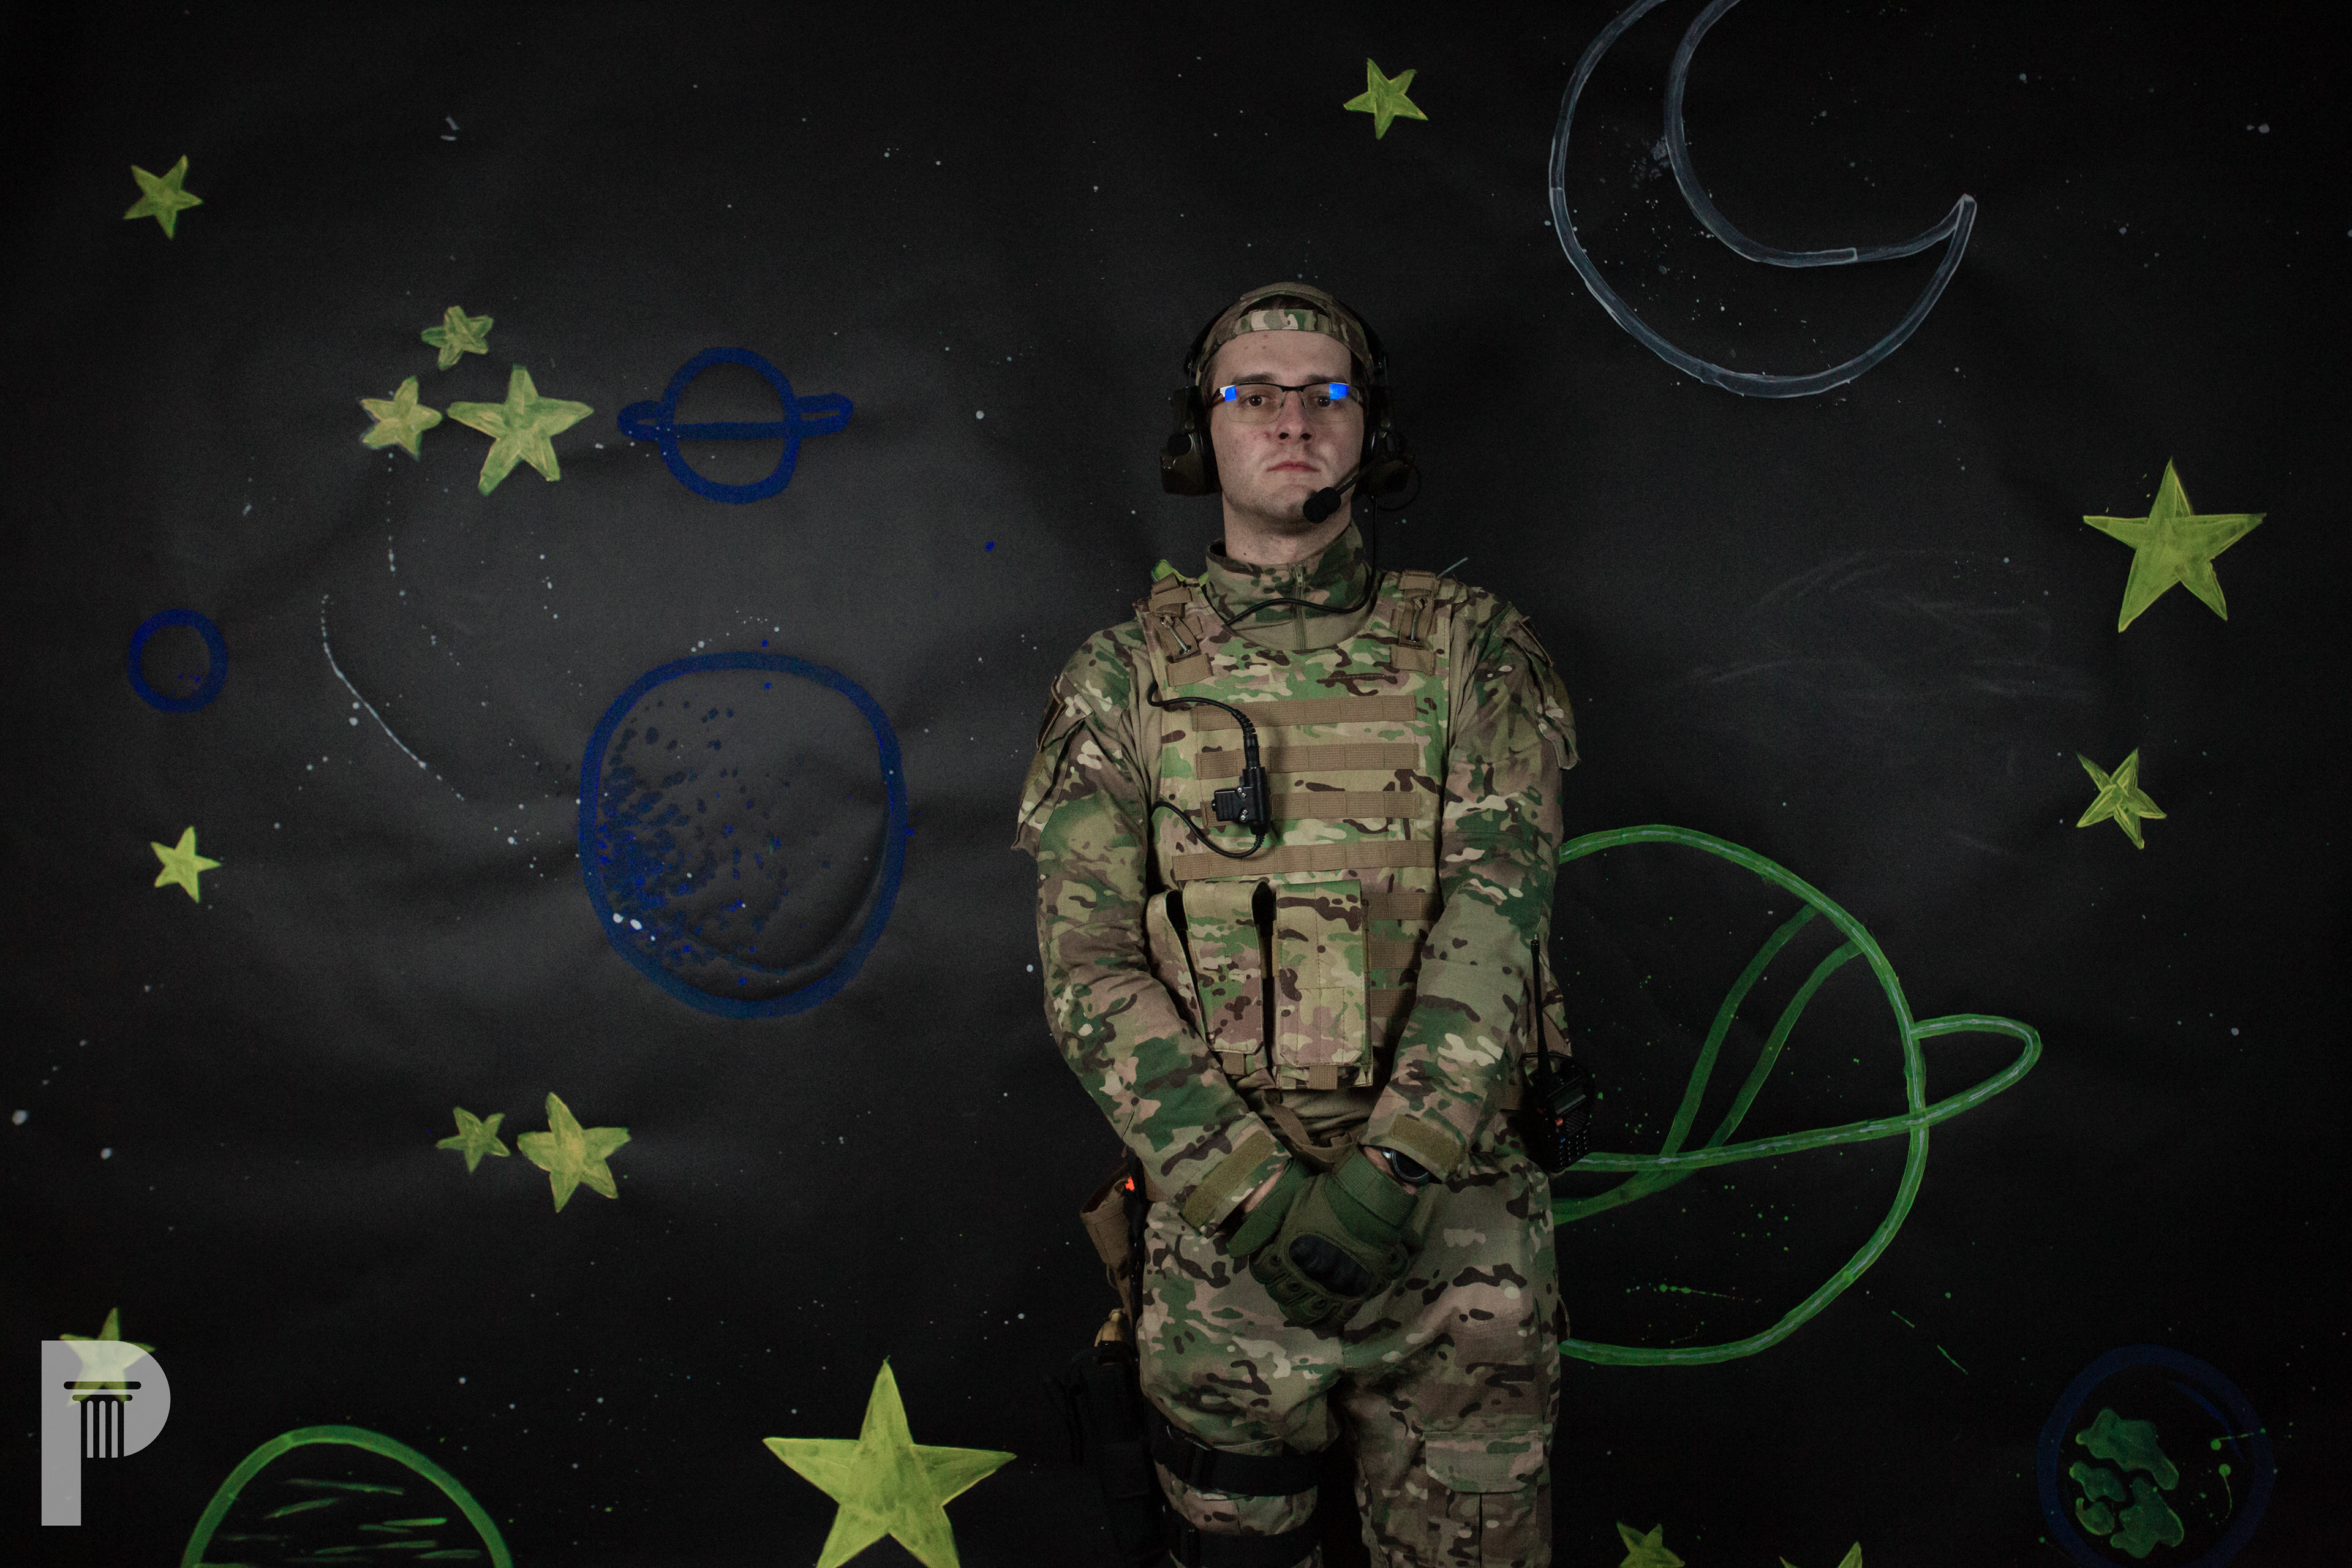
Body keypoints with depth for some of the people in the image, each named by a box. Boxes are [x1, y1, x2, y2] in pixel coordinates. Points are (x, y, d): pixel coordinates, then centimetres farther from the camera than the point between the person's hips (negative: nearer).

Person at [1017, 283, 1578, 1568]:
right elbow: (1087, 968, -3)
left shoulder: (1472, 652, 4)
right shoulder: (1122, 679, 4)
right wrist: (1257, 1197, -14)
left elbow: (1495, 913, -8)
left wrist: (1389, 1175, -21)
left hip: (1453, 1214, 0)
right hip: (1218, 1225, 1)